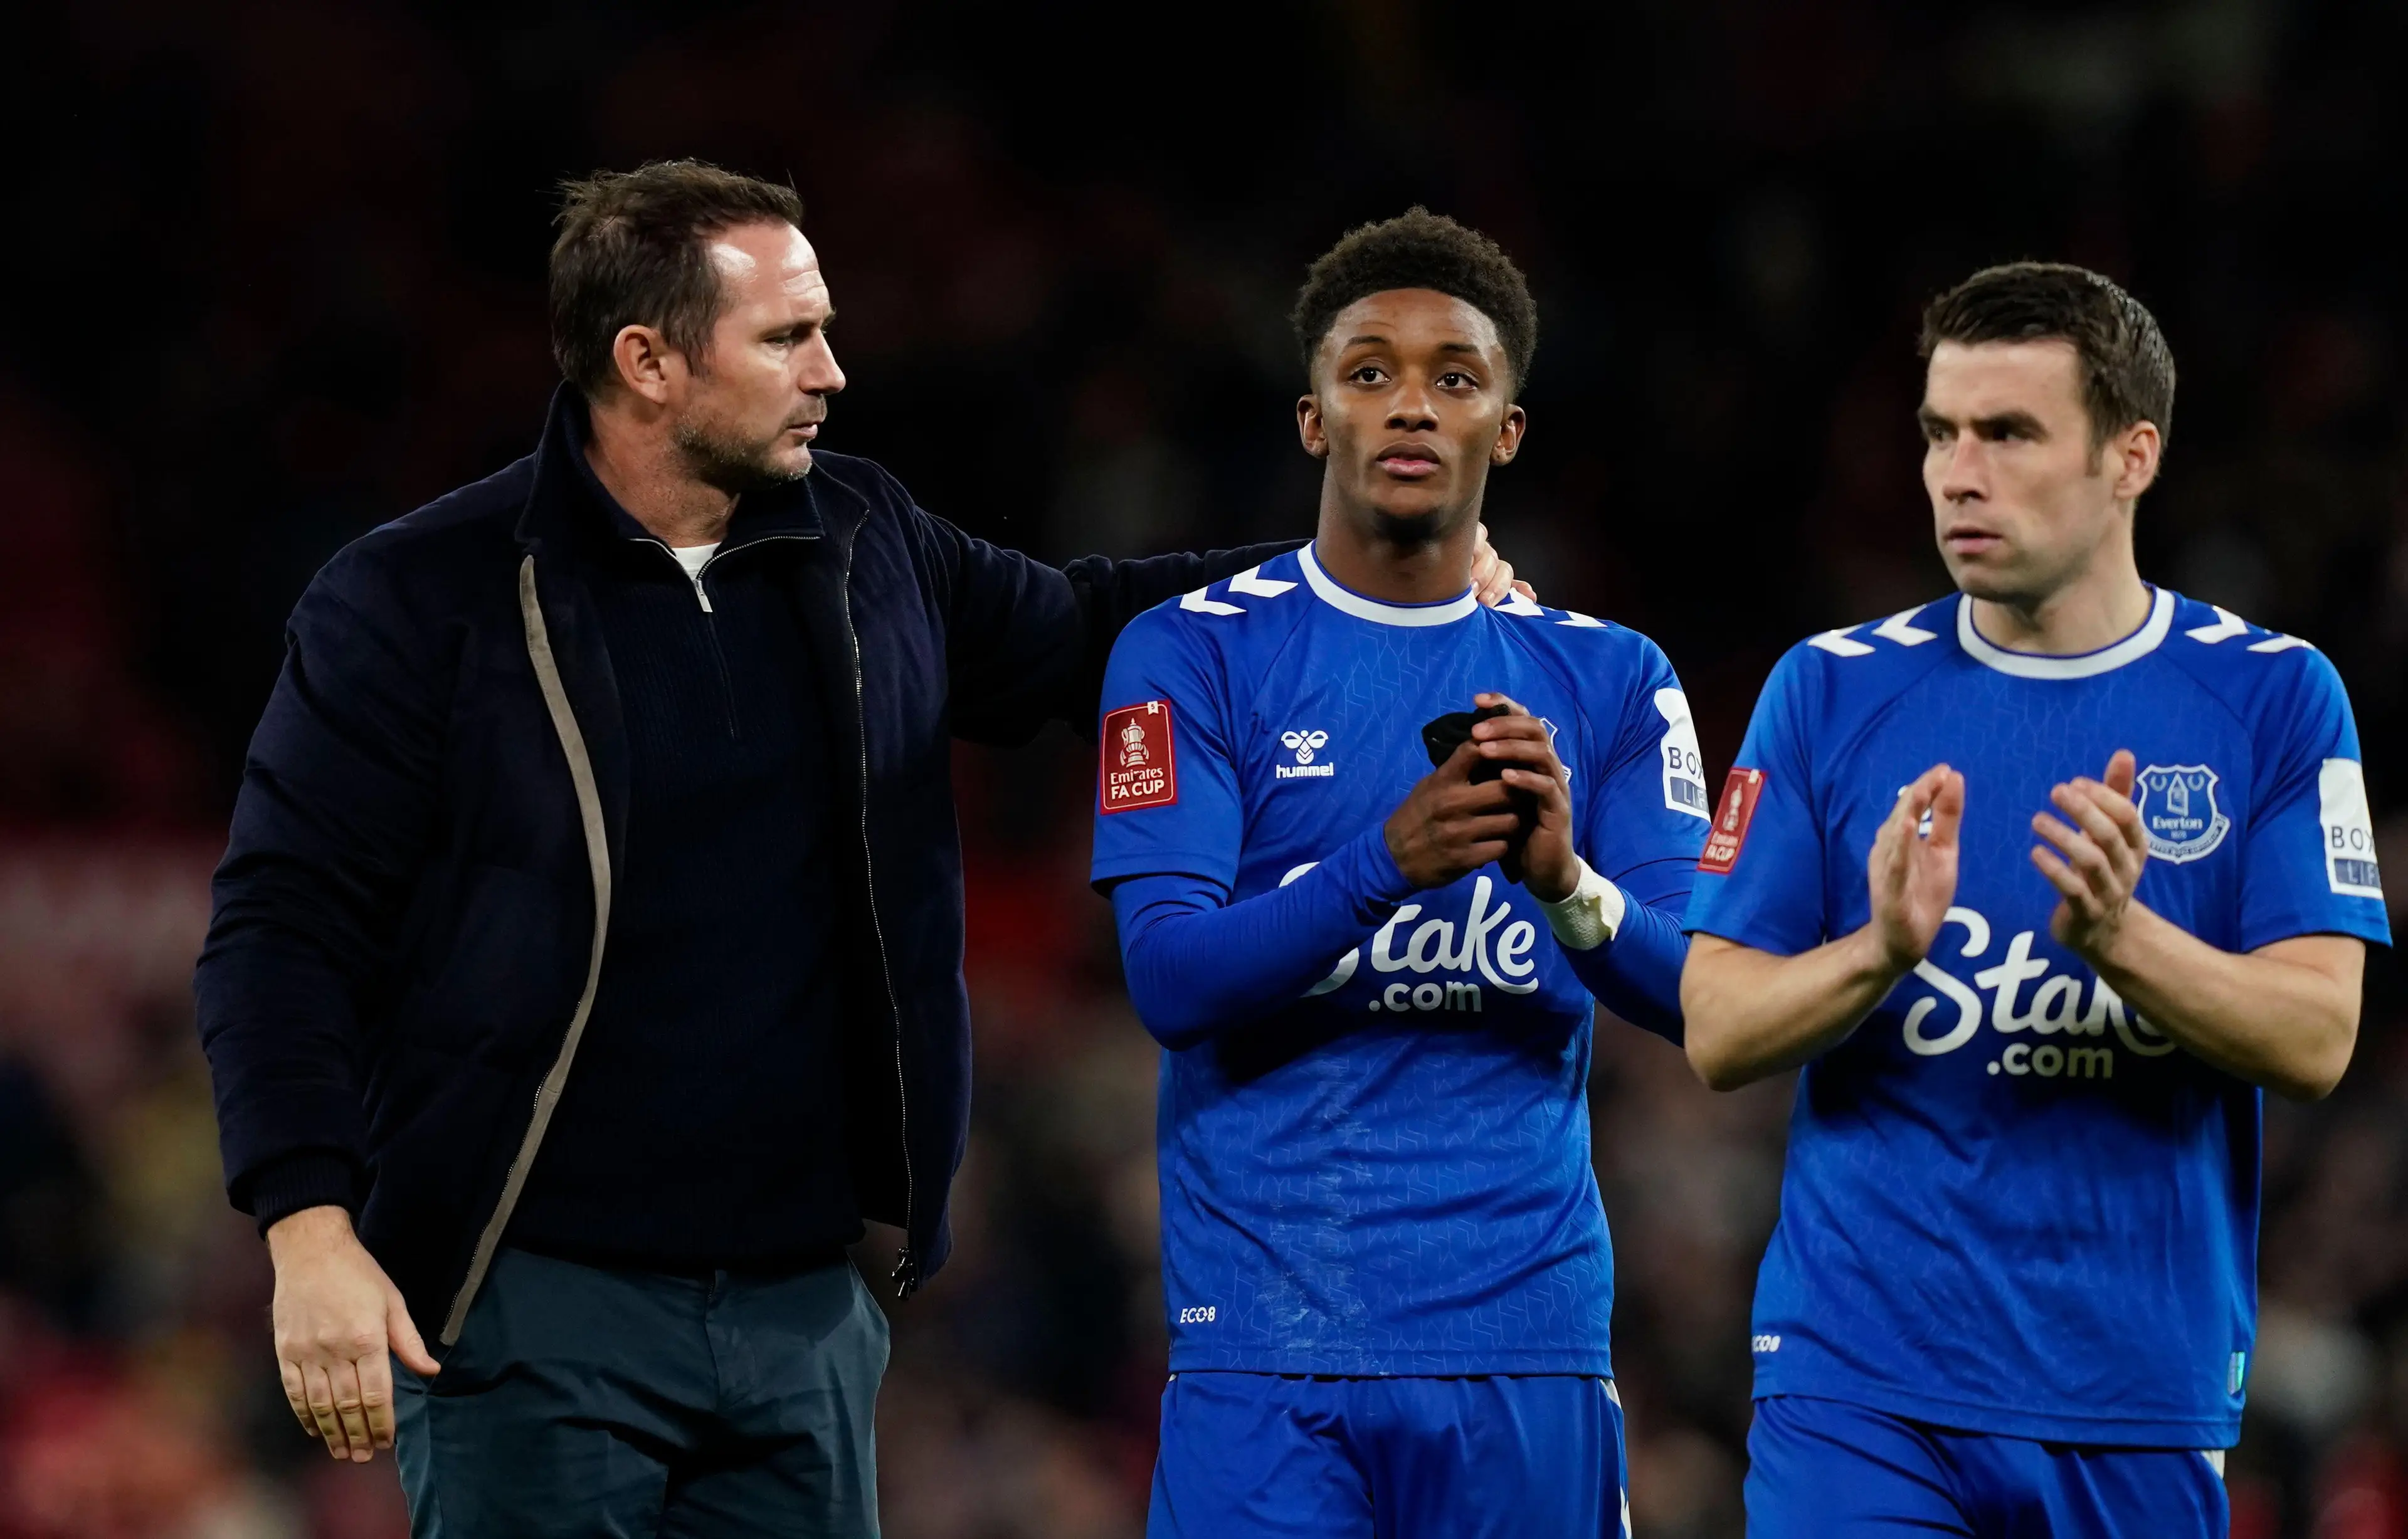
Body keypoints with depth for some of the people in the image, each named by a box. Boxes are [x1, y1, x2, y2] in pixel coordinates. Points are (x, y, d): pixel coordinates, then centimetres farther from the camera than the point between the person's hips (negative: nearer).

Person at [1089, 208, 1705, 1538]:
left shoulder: (1610, 680, 10)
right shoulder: (1193, 656, 2)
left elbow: (1703, 999, 1)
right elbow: (1169, 980, -8)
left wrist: (1567, 883, -20)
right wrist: (1387, 863, -24)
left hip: (1528, 1342, 3)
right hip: (1267, 1347, -2)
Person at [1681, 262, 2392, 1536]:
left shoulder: (2274, 699, 2)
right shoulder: (1830, 692, 4)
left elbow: (2317, 1039, -6)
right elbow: (1716, 1033, 0)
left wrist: (2121, 939, -23)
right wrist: (1879, 949, -20)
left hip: (2146, 1395, 1)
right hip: (1856, 1384, 0)